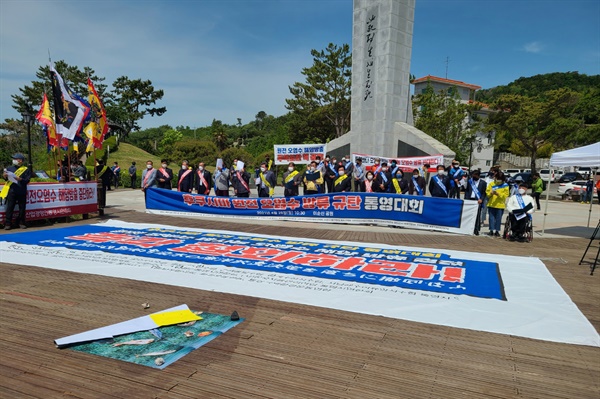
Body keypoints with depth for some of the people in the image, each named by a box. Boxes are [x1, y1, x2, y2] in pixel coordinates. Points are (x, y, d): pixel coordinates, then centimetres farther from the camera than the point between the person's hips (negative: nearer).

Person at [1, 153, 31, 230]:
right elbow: (6, 179, 14)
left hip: (22, 192, -1)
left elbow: (27, 180, -6)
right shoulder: (10, 168, 10)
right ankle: (8, 224, 4)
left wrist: (20, 179, -24)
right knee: (10, 208, 0)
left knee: (22, 208, 6)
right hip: (11, 191, 2)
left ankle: (21, 223, 16)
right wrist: (4, 176, -8)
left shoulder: (26, 170, 2)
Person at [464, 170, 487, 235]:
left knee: (477, 215, -4)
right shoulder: (470, 181, 13)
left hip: (478, 201, -2)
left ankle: (476, 230, -1)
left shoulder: (483, 183, 5)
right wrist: (466, 198, 1)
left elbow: (484, 193, 2)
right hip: (470, 200, 3)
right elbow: (466, 190, 12)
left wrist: (481, 199, -13)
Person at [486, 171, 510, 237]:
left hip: (500, 205, -1)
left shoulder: (505, 186, 1)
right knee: (491, 218, 4)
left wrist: (498, 194, -20)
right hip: (491, 204, 1)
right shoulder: (491, 184, 5)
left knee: (498, 218, 4)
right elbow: (487, 192, 5)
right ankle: (491, 230, 11)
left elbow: (505, 195, -5)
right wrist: (491, 193, -16)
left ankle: (497, 231, 12)